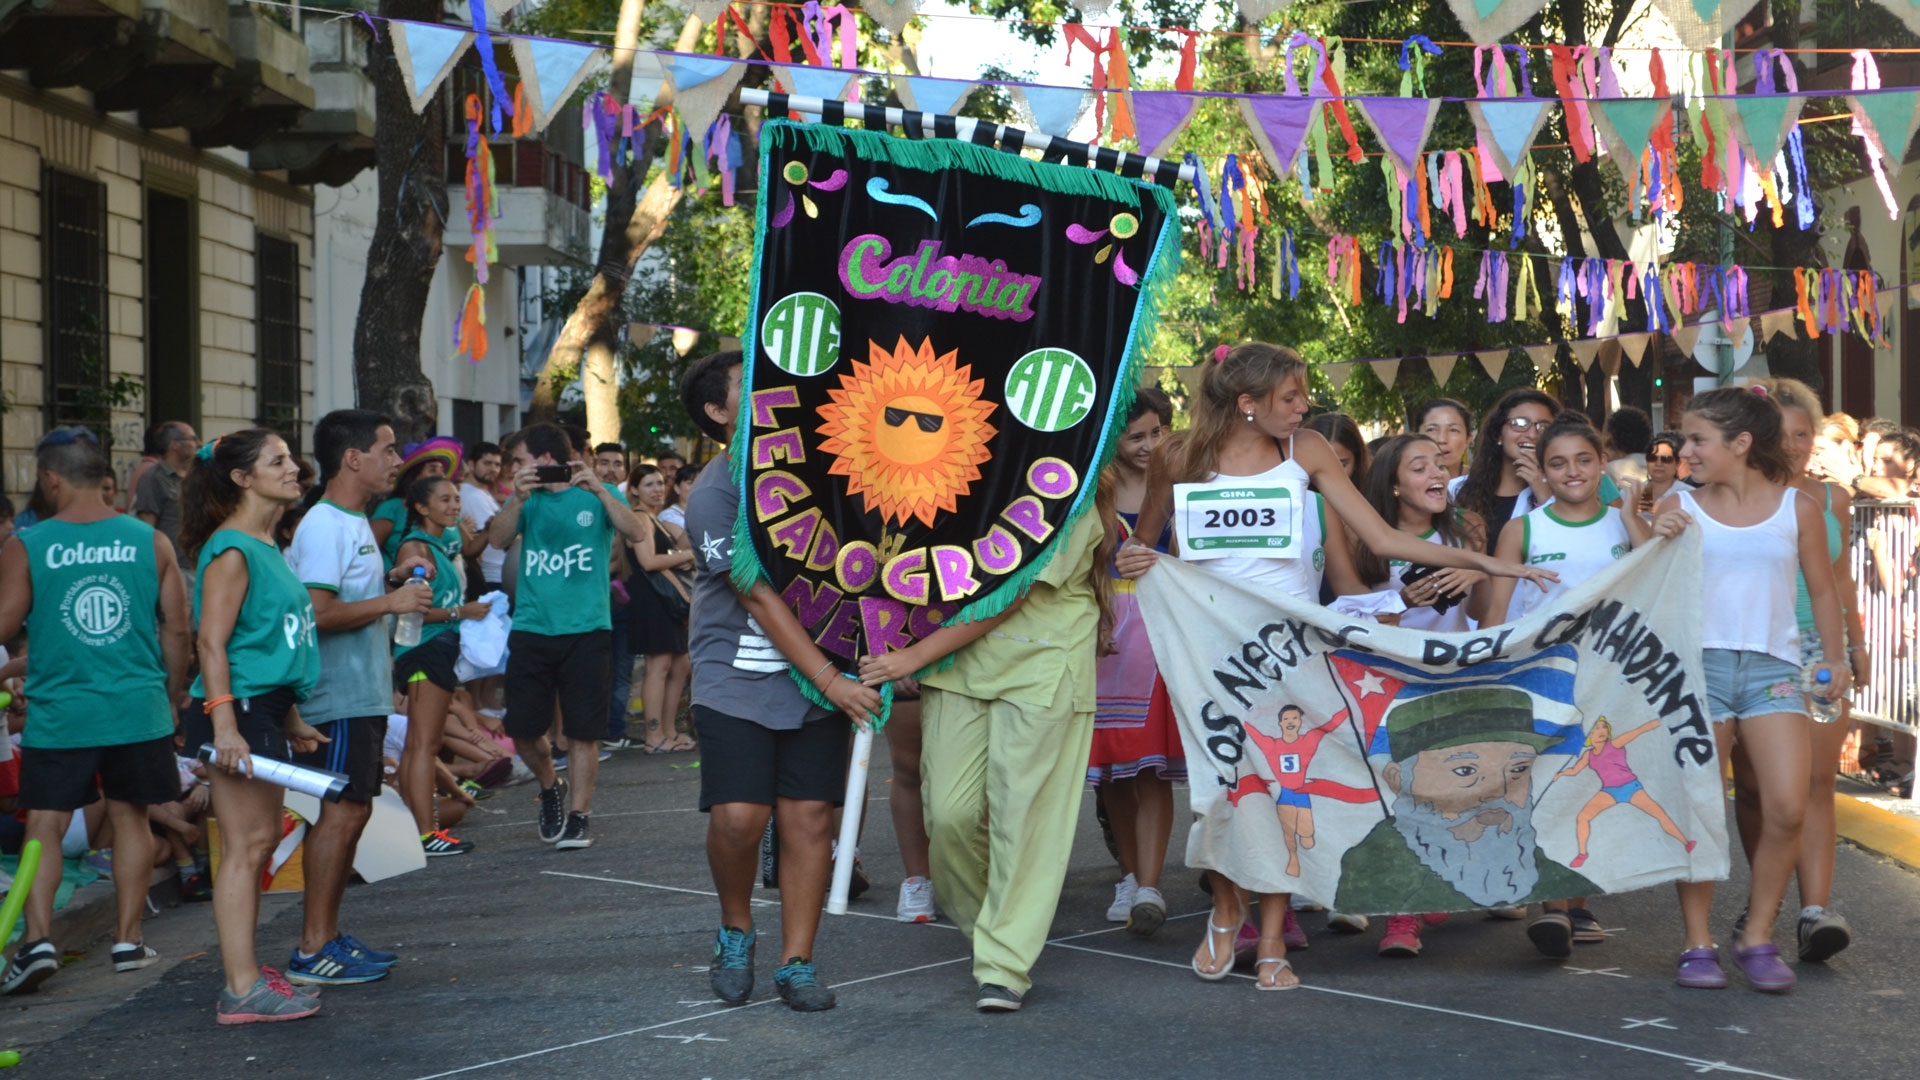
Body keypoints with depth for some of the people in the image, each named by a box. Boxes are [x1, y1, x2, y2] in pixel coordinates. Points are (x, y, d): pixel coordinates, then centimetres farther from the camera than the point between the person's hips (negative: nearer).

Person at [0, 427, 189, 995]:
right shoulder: (150, 541, 0)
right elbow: (176, 628, 4)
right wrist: (171, 697, 16)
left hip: (59, 713, -2)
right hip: (138, 710, 2)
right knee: (130, 817, 14)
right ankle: (128, 939, 18)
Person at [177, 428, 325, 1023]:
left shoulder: (268, 547, 16)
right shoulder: (232, 550, -13)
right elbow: (212, 642, -18)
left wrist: (292, 719, 25)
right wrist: (222, 724, -26)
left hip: (267, 708, 10)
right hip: (236, 708, -10)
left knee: (263, 840, 13)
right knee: (245, 845, -9)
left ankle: (243, 965, 21)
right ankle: (241, 991, -7)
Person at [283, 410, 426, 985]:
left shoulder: (353, 523, 17)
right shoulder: (324, 526, -16)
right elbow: (317, 613, -25)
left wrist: (389, 577, 12)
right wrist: (390, 602, -18)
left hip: (361, 694, 11)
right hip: (338, 697, -11)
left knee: (351, 810, 13)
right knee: (341, 812, -9)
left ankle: (328, 935, 21)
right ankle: (314, 951, -4)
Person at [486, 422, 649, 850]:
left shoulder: (596, 495, 4)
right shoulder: (527, 498, 11)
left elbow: (635, 533, -11)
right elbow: (498, 539, -6)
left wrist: (598, 489, -20)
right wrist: (520, 497, -20)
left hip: (586, 628, -3)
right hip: (531, 628, 3)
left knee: (584, 730, -2)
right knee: (523, 728, 2)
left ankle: (577, 817, 8)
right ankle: (550, 788, 29)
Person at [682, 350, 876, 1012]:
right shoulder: (714, 493, -9)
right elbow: (761, 597, -14)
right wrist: (830, 680, -17)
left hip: (815, 679, 4)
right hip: (737, 679, -4)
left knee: (808, 815, -1)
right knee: (738, 817, -12)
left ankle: (797, 963, 8)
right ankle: (736, 932, 16)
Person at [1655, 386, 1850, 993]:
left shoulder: (1797, 509, 8)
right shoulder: (1679, 507, 7)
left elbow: (1822, 587, 17)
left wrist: (1835, 657, 16)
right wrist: (1657, 544, -12)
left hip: (1773, 668, 1)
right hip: (1699, 663, 0)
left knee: (1787, 810, -10)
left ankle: (1757, 937, 6)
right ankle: (1698, 944, 7)